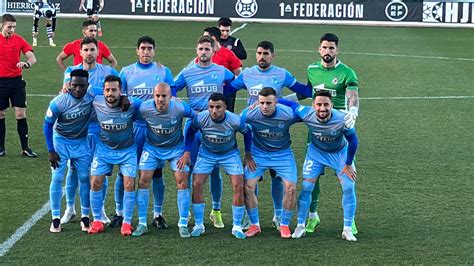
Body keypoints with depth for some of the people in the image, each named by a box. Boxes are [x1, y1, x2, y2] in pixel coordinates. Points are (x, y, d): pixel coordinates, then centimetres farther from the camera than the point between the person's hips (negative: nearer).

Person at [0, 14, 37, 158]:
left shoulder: (19, 40, 0)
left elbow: (32, 58, -5)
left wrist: (26, 64, -27)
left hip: (16, 81, 0)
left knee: (21, 114, -2)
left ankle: (25, 148, 4)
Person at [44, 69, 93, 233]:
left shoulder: (92, 97, -21)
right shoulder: (58, 102, -26)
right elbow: (48, 125, -14)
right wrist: (50, 150, -13)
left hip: (82, 142, 2)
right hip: (61, 141, -2)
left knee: (84, 178, 3)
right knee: (57, 178, -4)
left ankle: (85, 217, 13)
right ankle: (55, 219, 3)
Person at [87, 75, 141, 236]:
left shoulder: (132, 104, -24)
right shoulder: (96, 103, -19)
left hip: (127, 150, -1)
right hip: (104, 149, 2)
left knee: (129, 184, -8)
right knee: (95, 183, -4)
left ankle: (127, 223, 6)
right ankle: (97, 221, 11)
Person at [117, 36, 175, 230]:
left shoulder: (164, 72, 6)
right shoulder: (126, 72, 7)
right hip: (132, 127, 0)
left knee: (156, 172, 4)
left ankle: (158, 214, 13)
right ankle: (120, 212, 13)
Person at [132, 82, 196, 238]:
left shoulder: (180, 108, -28)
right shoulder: (144, 108, -25)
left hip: (176, 148, -1)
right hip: (152, 148, 1)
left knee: (182, 182, -9)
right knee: (143, 181, -7)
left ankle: (183, 224, 2)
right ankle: (142, 224, 4)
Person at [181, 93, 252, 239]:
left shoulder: (235, 121, -28)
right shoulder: (201, 118, -26)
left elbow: (247, 132, -6)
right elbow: (190, 131, -4)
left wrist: (248, 154, -3)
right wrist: (187, 152, -8)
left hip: (230, 154, -1)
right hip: (206, 153, 1)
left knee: (238, 187, -12)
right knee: (196, 185, -11)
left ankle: (237, 227, 2)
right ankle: (199, 225, 5)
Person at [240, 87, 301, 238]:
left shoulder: (289, 114, -25)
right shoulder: (249, 114, -22)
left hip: (282, 154, -1)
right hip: (258, 153, 1)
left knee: (291, 188, -11)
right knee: (248, 186, -11)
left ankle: (284, 225, 10)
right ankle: (254, 225, 8)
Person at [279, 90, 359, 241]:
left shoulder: (342, 119, -34)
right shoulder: (306, 114, -31)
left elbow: (353, 141, -18)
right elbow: (290, 104, -12)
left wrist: (348, 164, -11)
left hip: (340, 153, -1)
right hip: (316, 152, 1)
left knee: (349, 188, -10)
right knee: (306, 187, -7)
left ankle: (348, 229, 2)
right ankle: (300, 226, 9)